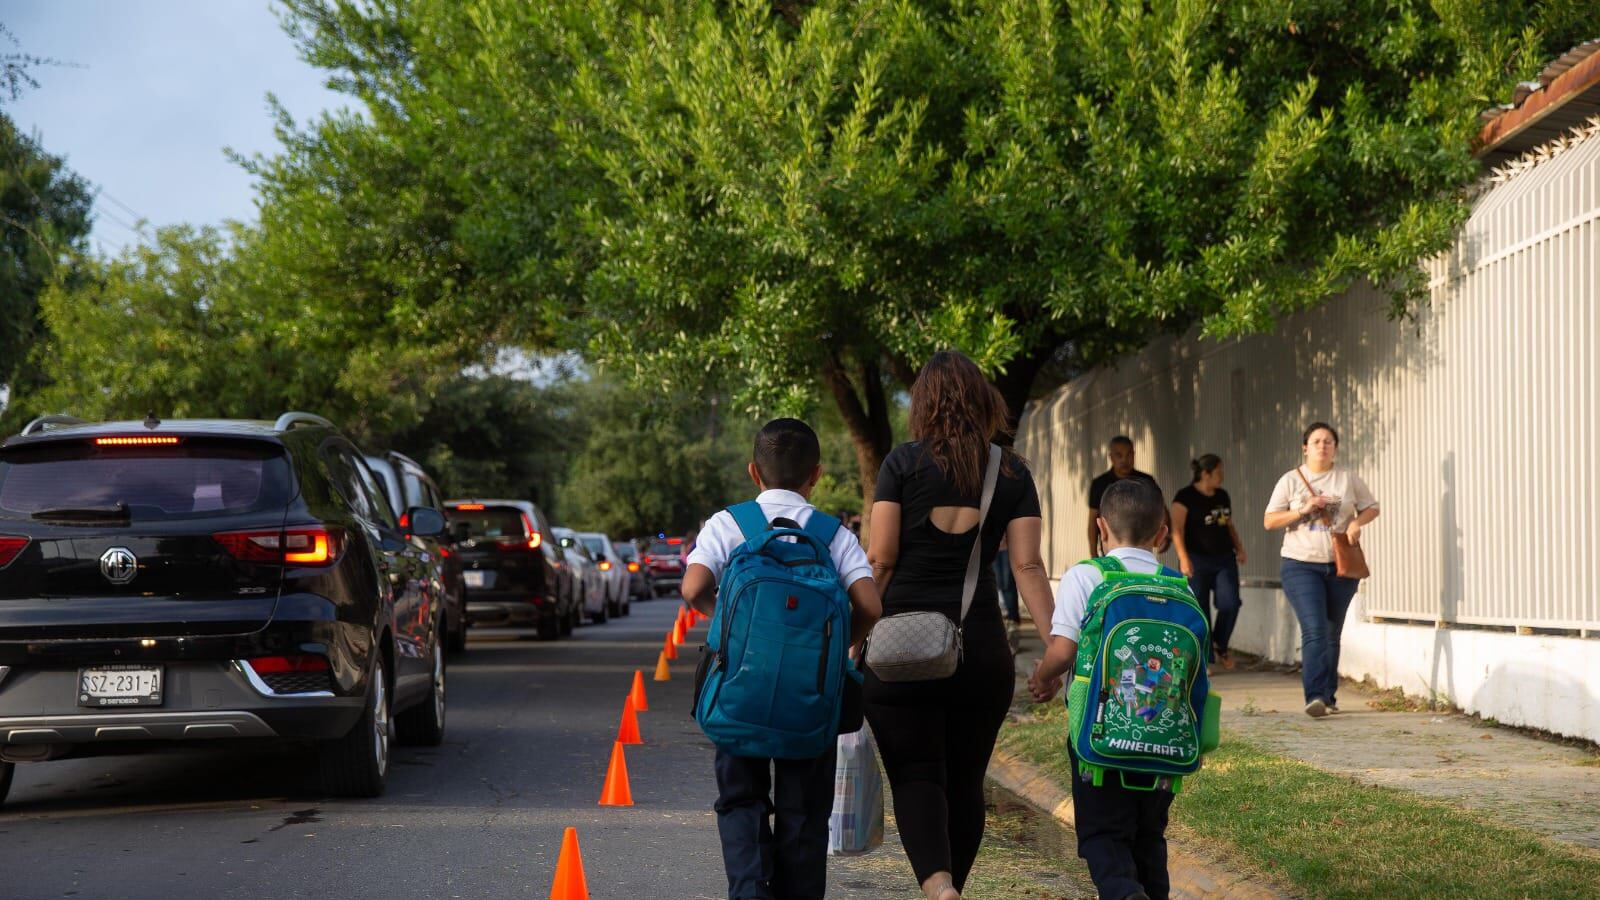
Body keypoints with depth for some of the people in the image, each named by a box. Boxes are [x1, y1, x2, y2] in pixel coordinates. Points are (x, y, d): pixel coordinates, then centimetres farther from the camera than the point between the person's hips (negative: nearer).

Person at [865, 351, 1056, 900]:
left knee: (915, 774, -2)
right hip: (982, 646, 2)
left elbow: (880, 559, -6)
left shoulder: (903, 463, -2)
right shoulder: (1013, 474, 4)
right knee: (965, 781, 13)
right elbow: (1027, 566, -3)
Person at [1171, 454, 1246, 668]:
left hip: (1224, 559, 5)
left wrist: (1239, 547, 8)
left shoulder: (1222, 496, 13)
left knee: (1230, 603, -11)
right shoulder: (1186, 497, -7)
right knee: (1199, 610, -2)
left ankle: (1219, 646, 11)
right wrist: (1184, 558, -22)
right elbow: (1177, 530, -12)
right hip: (1197, 561, -5)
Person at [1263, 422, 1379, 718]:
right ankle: (1315, 697, -23)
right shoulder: (1291, 480, 3)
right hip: (1301, 564, -3)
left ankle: (1328, 695, 22)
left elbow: (1372, 507, 12)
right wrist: (1302, 510, -14)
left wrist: (1358, 522, -10)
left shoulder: (1348, 478, 7)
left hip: (1341, 566, 3)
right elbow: (1269, 521, 1)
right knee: (1314, 631, -16)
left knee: (1332, 634, 11)